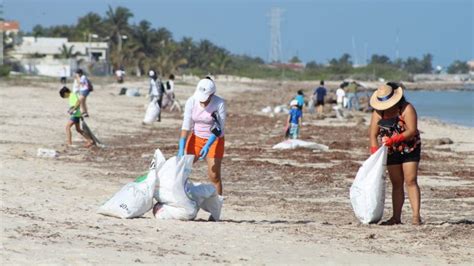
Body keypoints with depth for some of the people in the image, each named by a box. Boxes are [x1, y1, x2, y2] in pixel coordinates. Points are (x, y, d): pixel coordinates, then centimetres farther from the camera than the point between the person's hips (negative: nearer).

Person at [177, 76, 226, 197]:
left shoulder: (219, 103, -23)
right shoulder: (191, 102, -16)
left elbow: (219, 128, -19)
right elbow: (186, 127, -13)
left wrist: (208, 146, -29)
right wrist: (181, 149, -20)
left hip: (214, 140, -3)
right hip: (196, 138, 3)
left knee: (214, 176, -4)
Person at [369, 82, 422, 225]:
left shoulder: (407, 109, -17)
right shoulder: (378, 112, -4)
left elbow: (412, 131, -24)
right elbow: (373, 134, -7)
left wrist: (394, 139, -33)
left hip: (410, 149, -5)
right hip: (392, 152, 5)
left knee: (411, 181, -12)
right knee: (396, 184, 6)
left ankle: (416, 216, -17)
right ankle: (396, 217, 7)